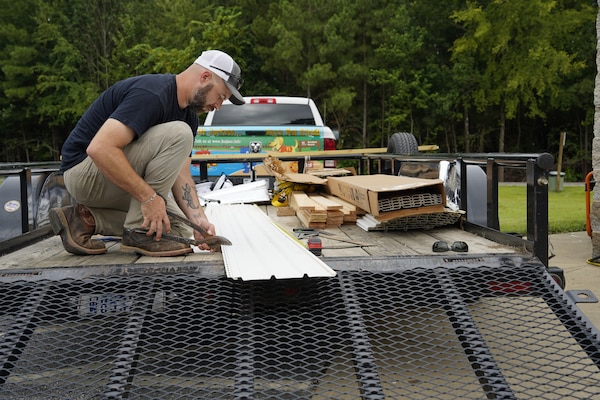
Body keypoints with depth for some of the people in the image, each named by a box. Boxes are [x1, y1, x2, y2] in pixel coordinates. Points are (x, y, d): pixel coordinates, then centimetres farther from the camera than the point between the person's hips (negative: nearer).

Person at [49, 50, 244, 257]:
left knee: (179, 228, 7)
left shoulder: (188, 115, 6)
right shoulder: (152, 94, -24)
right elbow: (99, 148, -34)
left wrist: (198, 218, -14)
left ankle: (87, 219, 5)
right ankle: (140, 232, -17)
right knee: (177, 135, -24)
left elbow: (180, 175, 2)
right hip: (84, 170, -9)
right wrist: (149, 196, -32)